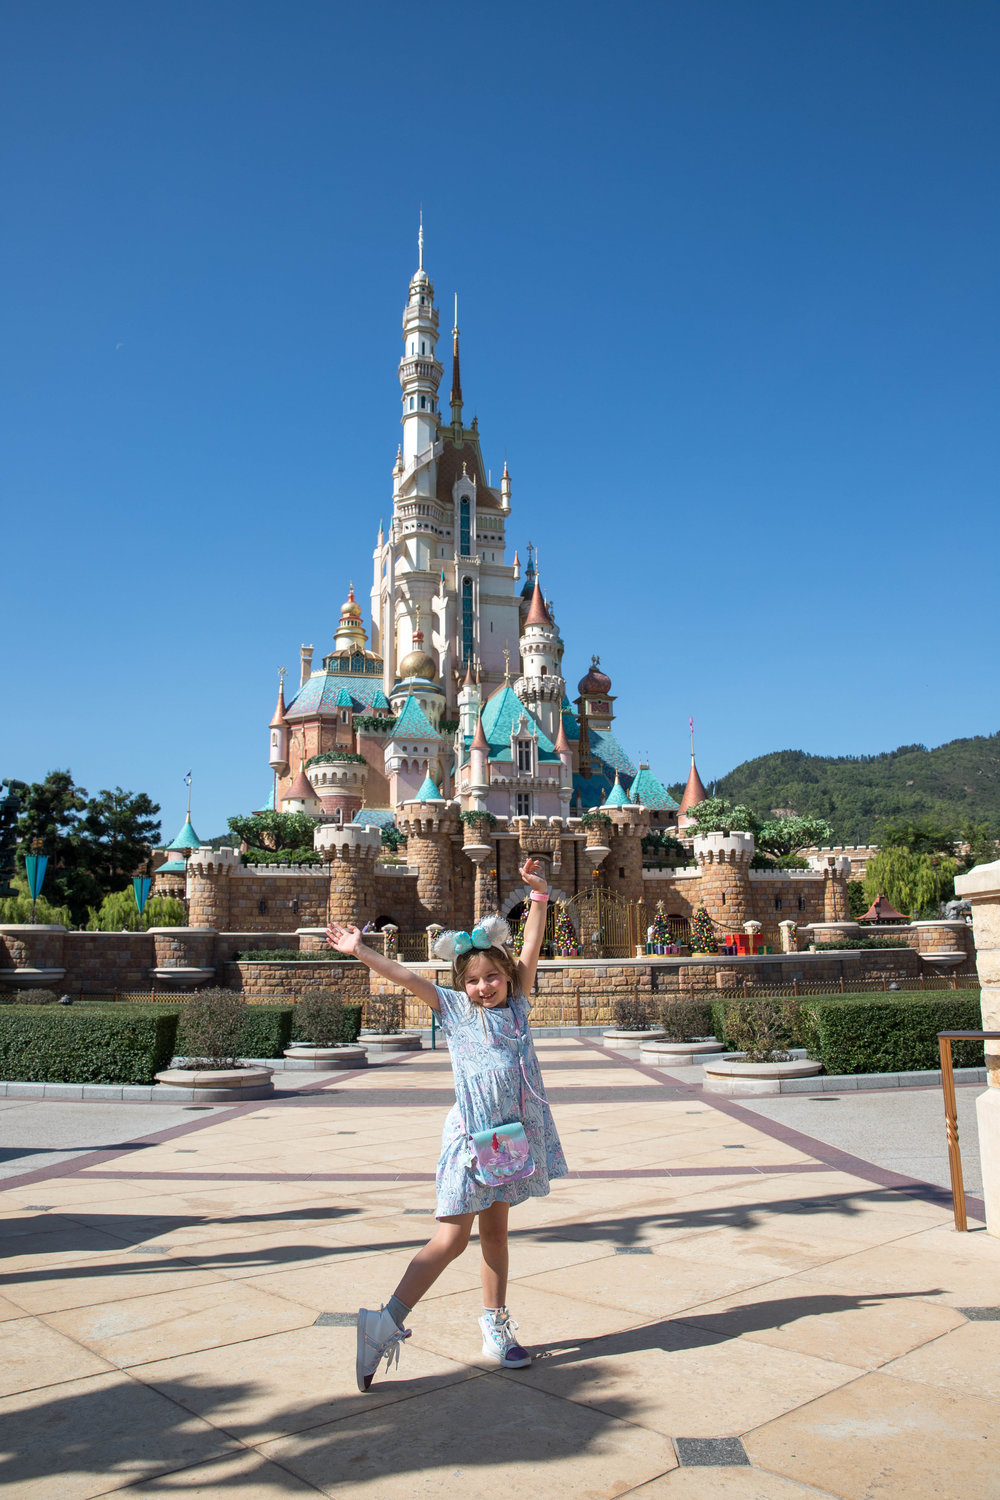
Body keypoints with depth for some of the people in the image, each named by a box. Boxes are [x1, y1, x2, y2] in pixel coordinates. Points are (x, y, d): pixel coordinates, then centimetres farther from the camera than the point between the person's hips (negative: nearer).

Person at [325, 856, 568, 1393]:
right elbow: (406, 977, -9)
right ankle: (386, 1323, 1)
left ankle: (495, 1325, 28)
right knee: (452, 1235, -4)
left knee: (494, 1232, 16)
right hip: (470, 1133, -4)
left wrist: (538, 895, -11)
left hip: (513, 1134, 4)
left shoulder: (516, 1005, 5)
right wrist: (360, 951, -15)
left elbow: (531, 949, -3)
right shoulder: (454, 1008, -1)